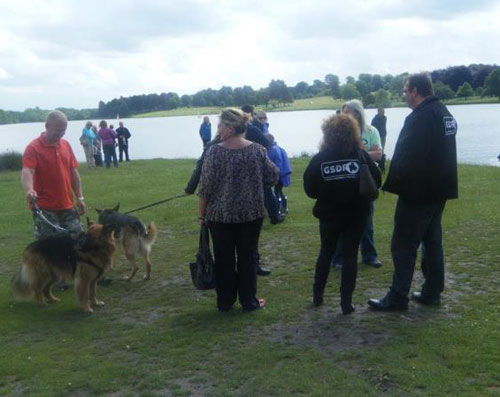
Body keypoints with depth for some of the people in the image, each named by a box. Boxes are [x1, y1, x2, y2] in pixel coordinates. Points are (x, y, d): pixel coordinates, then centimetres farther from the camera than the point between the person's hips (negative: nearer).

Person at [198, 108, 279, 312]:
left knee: (224, 258, 12)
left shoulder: (215, 151, -12)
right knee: (248, 256, 12)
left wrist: (202, 213, 1)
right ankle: (249, 301, 18)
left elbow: (206, 186, -11)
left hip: (220, 214, -1)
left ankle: (225, 301, 21)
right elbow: (272, 177, 1)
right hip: (251, 213, 2)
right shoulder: (257, 150, -5)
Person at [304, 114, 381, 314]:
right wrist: (360, 192, 10)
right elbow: (376, 180, -8)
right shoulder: (361, 155, -9)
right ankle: (346, 301, 6)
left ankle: (317, 294, 25)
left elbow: (309, 189, -9)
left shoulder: (319, 159, -9)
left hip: (329, 214, 1)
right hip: (356, 214, -1)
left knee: (325, 252, 18)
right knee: (350, 255, 7)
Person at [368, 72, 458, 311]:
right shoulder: (444, 114, 11)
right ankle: (432, 292, 23)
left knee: (403, 245, -2)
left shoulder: (419, 118, -19)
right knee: (432, 241, 16)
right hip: (439, 190, 9)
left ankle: (397, 298, 3)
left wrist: (393, 184, -9)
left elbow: (405, 158, -21)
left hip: (417, 193, -9)